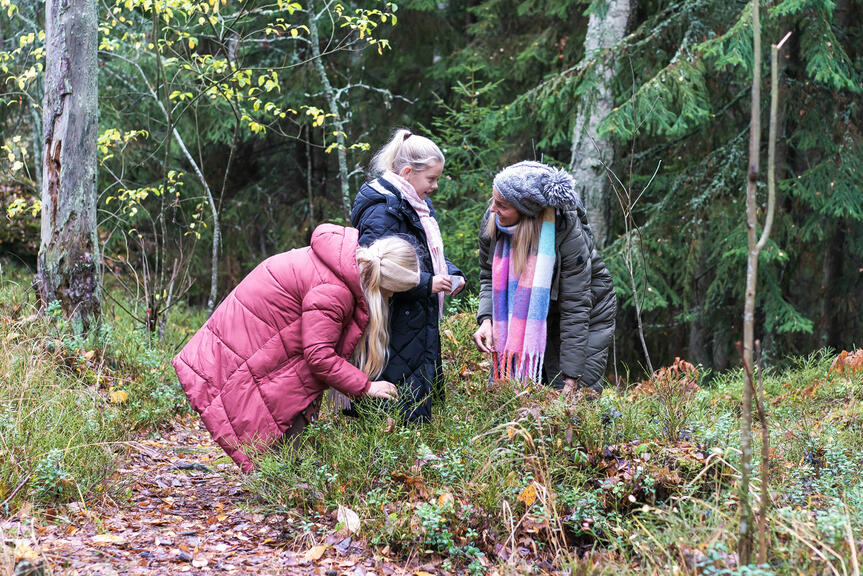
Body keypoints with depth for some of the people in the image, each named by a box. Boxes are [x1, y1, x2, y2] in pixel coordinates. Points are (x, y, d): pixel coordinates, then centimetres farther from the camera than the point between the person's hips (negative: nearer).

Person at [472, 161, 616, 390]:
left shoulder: (569, 233, -30)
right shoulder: (492, 221, -15)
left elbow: (576, 309, -28)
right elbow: (488, 277, 1)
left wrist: (571, 378, -28)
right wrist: (486, 320, -19)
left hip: (588, 318, -5)